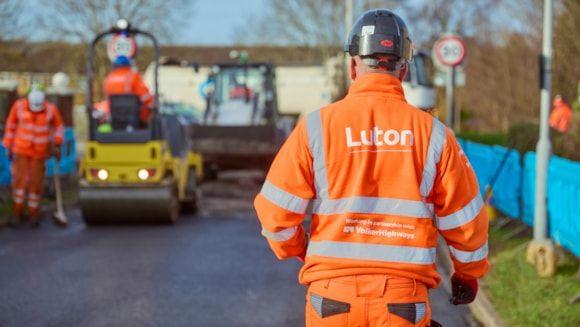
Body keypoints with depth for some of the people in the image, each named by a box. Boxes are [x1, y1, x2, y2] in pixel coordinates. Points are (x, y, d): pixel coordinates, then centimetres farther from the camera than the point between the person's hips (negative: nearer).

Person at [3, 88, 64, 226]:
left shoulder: (51, 109, -13)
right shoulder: (19, 106, -13)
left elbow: (58, 126, 5)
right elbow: (11, 125, 1)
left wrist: (57, 145, -4)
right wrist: (8, 146, 4)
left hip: (39, 152, 0)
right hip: (21, 150, 0)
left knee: (36, 181, 1)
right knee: (19, 179, -9)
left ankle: (34, 213, 16)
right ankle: (18, 211, 5)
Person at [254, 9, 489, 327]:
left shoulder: (316, 126, -1)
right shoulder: (433, 133, 1)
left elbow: (275, 211, 0)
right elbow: (464, 220, 7)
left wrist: (296, 251, 21)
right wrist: (468, 274, 26)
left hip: (333, 299, 0)